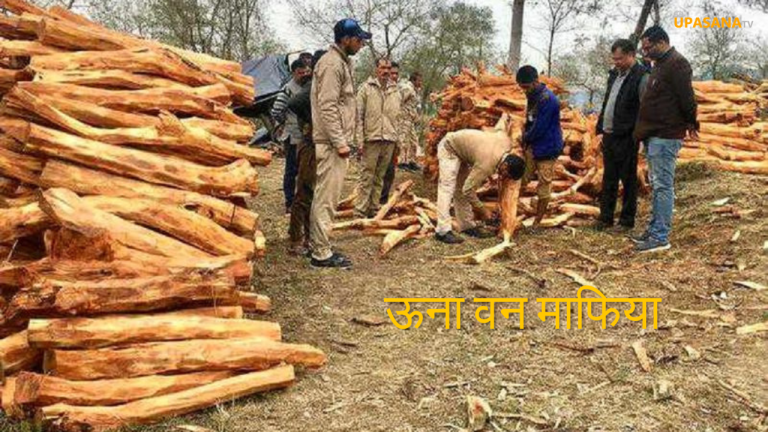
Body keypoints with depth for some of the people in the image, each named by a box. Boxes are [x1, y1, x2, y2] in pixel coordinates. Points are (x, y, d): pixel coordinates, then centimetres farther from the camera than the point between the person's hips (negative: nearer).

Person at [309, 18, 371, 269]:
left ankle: (319, 247, 21)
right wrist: (340, 142, -20)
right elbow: (327, 107, -20)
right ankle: (322, 254, -2)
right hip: (331, 143, -10)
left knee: (326, 197, 13)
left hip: (336, 141, 10)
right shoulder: (332, 64, -13)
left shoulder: (342, 62, 18)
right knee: (326, 198, -6)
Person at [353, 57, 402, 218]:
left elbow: (398, 118, 15)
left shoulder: (395, 91, 13)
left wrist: (398, 141, 8)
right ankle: (360, 211, -1)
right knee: (366, 176, -4)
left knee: (380, 177, 10)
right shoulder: (366, 88, 0)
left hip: (389, 140, 4)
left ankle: (374, 209, 16)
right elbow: (359, 116, -4)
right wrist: (360, 140, -11)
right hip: (371, 138, -4)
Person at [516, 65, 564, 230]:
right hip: (532, 147, 8)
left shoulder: (547, 99, -23)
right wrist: (526, 139, -1)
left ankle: (536, 223, 13)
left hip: (547, 150, -8)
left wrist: (526, 138, -4)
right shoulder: (533, 96, 5)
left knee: (543, 189, 3)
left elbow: (539, 128, -22)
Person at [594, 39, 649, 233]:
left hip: (626, 138, -8)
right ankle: (605, 218, 22)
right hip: (609, 135, 8)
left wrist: (637, 136, -20)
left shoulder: (641, 77, -12)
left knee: (628, 180, 3)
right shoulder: (614, 74, 14)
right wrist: (601, 128, 15)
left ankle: (627, 221, 12)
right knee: (608, 179, 13)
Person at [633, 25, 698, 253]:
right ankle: (654, 229, 22)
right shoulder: (660, 64, 18)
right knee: (657, 185, 14)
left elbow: (686, 98, -17)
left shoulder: (677, 64, -14)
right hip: (654, 135, 10)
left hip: (665, 136, -10)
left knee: (663, 186, -7)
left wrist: (691, 124, -5)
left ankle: (661, 237, -4)